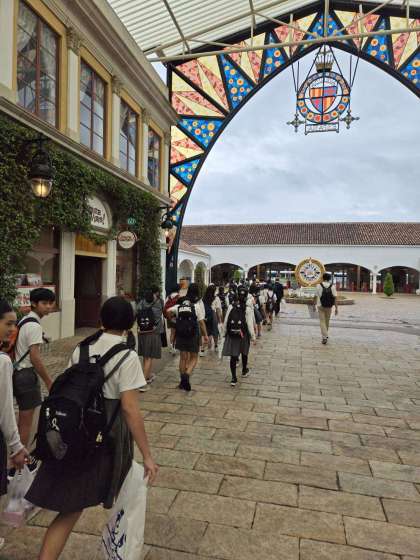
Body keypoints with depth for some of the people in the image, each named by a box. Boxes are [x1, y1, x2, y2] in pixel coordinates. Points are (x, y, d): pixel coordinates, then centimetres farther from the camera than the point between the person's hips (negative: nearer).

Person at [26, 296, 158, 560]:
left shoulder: (82, 348, 0)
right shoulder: (127, 356, -17)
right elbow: (130, 409, -20)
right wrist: (147, 455, -13)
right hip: (108, 438, -4)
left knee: (72, 507, 16)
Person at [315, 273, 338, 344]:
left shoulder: (319, 286, -6)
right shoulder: (332, 286, -4)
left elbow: (316, 297, -2)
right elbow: (335, 298, -8)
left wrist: (315, 305, 11)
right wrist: (336, 308, -5)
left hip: (321, 306, -2)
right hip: (329, 307, 2)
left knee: (322, 322, 1)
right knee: (327, 321, 18)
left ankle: (325, 337, -11)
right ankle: (325, 335, 34)